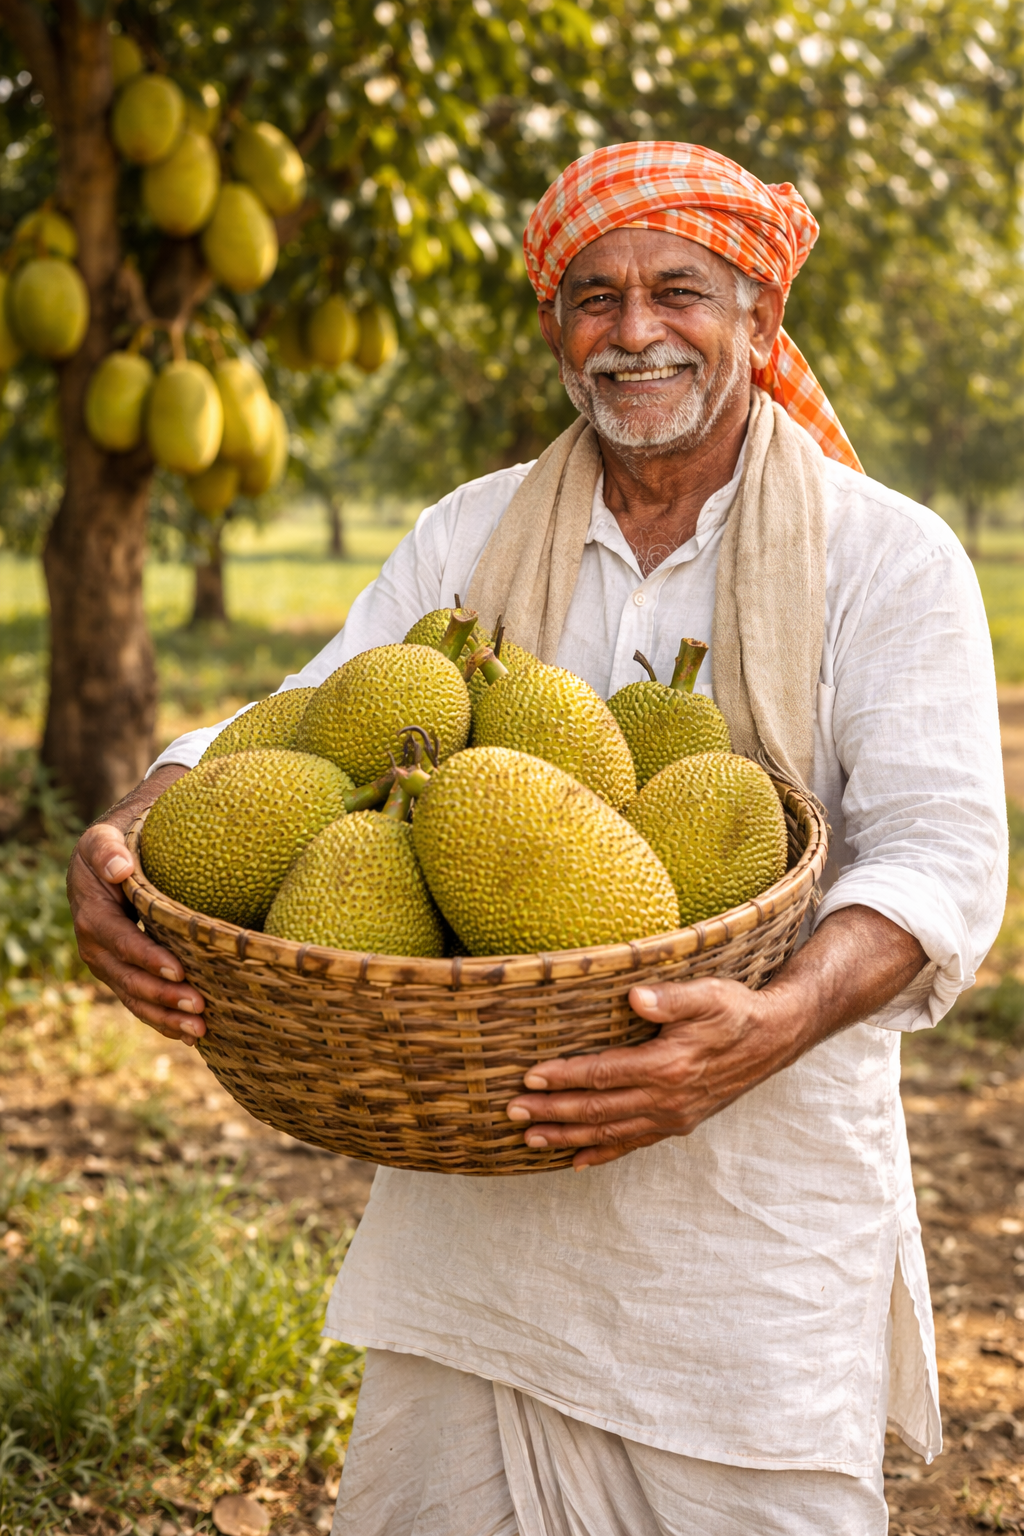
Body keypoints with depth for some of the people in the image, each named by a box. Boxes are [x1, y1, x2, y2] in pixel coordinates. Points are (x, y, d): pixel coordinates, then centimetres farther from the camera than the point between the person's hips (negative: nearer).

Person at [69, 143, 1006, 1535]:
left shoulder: (889, 558, -3)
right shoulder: (471, 537, 8)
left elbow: (944, 856, -12)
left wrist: (774, 1026, -32)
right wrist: (129, 840, -17)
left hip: (757, 1208, -2)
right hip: (475, 1191, 3)